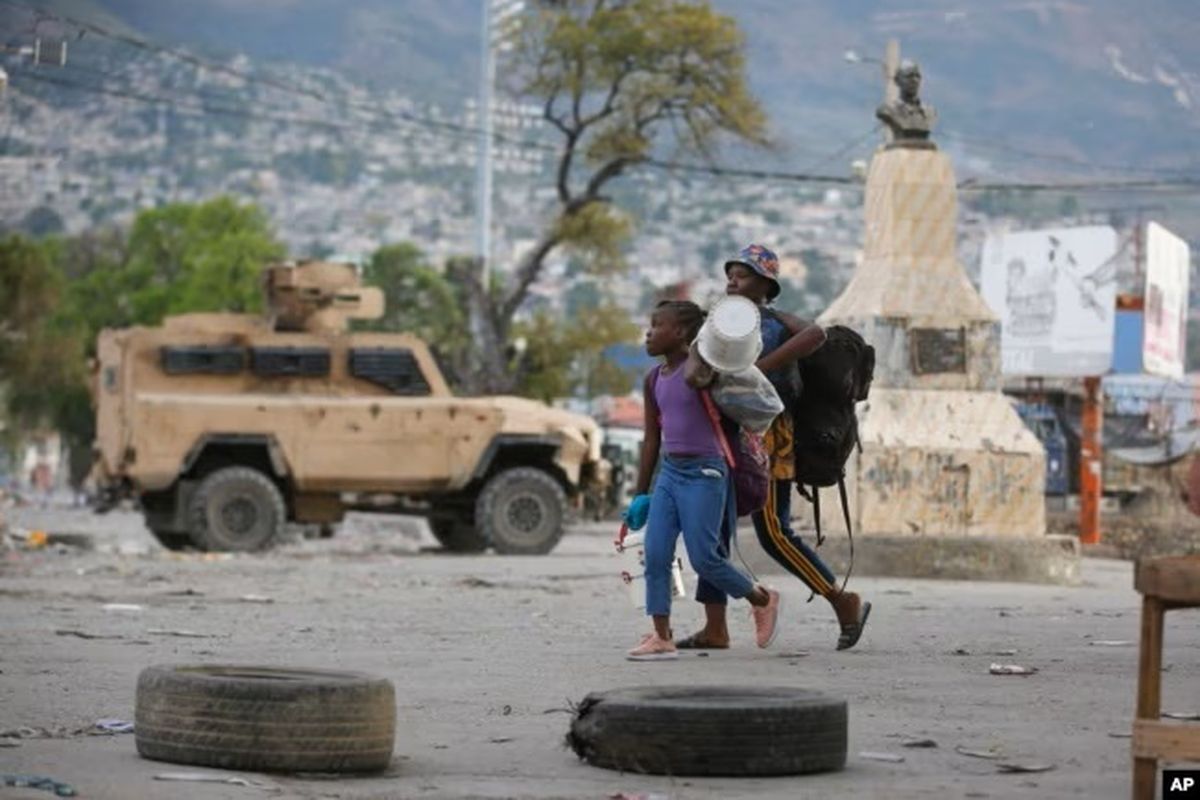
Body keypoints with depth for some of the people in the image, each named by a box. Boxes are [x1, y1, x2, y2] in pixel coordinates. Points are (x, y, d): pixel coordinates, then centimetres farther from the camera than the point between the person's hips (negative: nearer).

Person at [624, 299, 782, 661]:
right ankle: (661, 637, -2)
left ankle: (762, 599, 17)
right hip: (669, 473, 7)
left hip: (704, 473, -7)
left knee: (704, 558, -7)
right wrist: (641, 493, 16)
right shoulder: (655, 379, 10)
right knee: (655, 555, -3)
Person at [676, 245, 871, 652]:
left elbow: (815, 335, -27)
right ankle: (715, 629, 5)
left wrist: (759, 367, -28)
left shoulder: (775, 322, -7)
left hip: (766, 440, -8)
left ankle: (845, 603, 4)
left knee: (774, 533, -9)